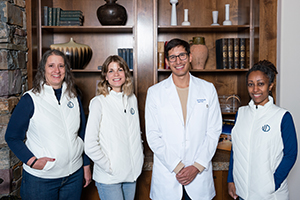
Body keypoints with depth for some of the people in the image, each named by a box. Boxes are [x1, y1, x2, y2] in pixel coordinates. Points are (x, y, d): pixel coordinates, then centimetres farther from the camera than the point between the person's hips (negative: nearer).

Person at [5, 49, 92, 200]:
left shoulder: (74, 97, 5)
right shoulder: (30, 99, -8)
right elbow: (12, 137, -4)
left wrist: (86, 165, 11)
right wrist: (32, 160, -16)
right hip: (40, 178, -3)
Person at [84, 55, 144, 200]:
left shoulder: (132, 99, 6)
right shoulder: (99, 102, -11)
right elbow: (90, 145, -14)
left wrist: (140, 158, 8)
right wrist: (108, 167, -13)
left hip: (132, 172, 5)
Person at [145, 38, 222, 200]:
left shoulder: (208, 89, 3)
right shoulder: (155, 92, -1)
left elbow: (214, 131, 1)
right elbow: (153, 136, -4)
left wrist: (197, 167, -8)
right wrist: (176, 167, -11)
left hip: (200, 173, 1)